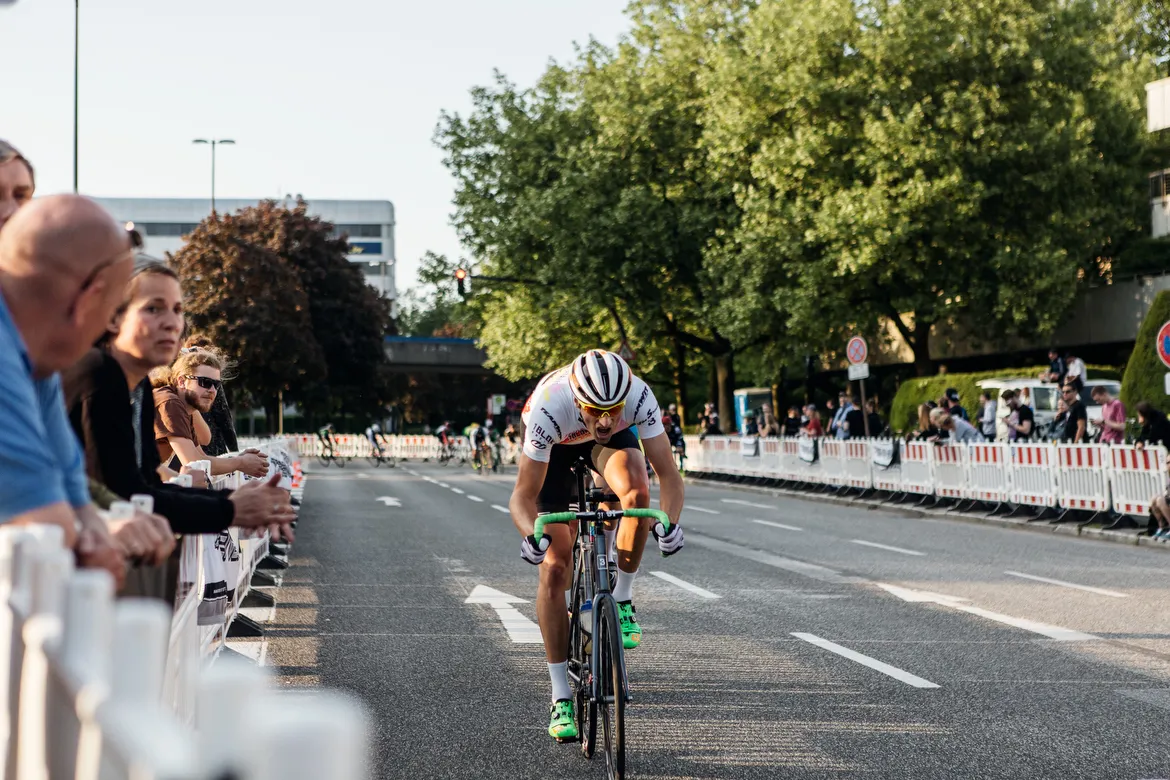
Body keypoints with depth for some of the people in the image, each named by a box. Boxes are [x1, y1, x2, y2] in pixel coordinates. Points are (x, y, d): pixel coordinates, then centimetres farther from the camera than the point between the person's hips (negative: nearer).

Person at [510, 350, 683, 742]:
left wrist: (669, 520, -50)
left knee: (637, 491, -35)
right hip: (555, 446, -1)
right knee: (554, 568, -10)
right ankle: (561, 699, -2)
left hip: (611, 443, 2)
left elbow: (668, 473, -32)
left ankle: (622, 600, -11)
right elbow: (523, 495, -35)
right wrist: (532, 534, -55)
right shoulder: (549, 407, -40)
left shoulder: (639, 396, -36)